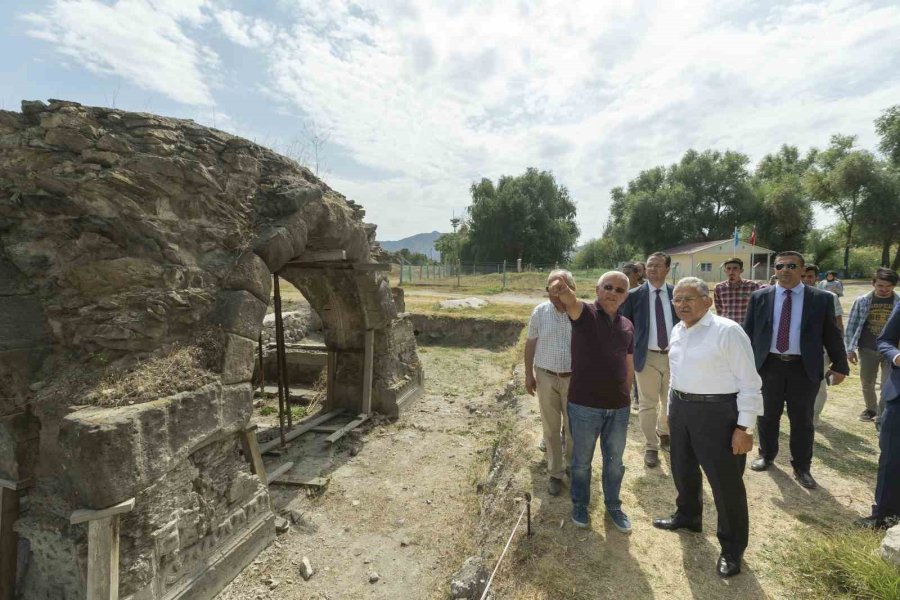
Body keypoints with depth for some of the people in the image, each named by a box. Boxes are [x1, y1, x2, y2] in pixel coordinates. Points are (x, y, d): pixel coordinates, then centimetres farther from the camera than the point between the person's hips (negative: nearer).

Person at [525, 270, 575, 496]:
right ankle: (555, 473, 26)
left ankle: (572, 465, 39)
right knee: (551, 428, 10)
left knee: (573, 427, 13)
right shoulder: (540, 312, -6)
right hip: (545, 377, 1)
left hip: (574, 378, 0)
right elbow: (530, 344, 2)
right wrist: (528, 374, 3)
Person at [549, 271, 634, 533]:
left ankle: (613, 505, 42)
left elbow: (629, 364, 14)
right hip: (584, 406, -4)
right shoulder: (584, 313, -10)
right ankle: (580, 505, 37)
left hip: (618, 407, 4)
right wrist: (563, 290, -57)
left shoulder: (627, 326, 6)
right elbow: (571, 301, -35)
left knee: (614, 461, 20)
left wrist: (625, 395, 14)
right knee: (581, 460, 15)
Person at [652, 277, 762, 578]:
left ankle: (732, 548, 26)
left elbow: (748, 382, -15)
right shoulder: (677, 331, 7)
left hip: (717, 411, -7)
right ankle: (687, 515, 48)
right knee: (683, 470, 23)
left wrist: (744, 427, -16)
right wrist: (672, 408, 19)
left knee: (725, 481, 6)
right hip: (680, 408, 7)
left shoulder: (727, 331, -16)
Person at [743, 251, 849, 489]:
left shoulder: (821, 299, -1)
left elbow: (832, 335, 3)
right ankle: (766, 455, 35)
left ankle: (801, 467, 27)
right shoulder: (759, 297, 1)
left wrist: (840, 366, 2)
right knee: (767, 416, 15)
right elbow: (747, 332, 3)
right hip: (768, 365, 1)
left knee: (802, 420, 10)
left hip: (804, 368, -1)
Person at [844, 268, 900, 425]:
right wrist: (850, 349, -3)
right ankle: (871, 408, 38)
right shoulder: (862, 301, -4)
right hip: (867, 350, 1)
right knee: (867, 384, 15)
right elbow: (851, 325, 0)